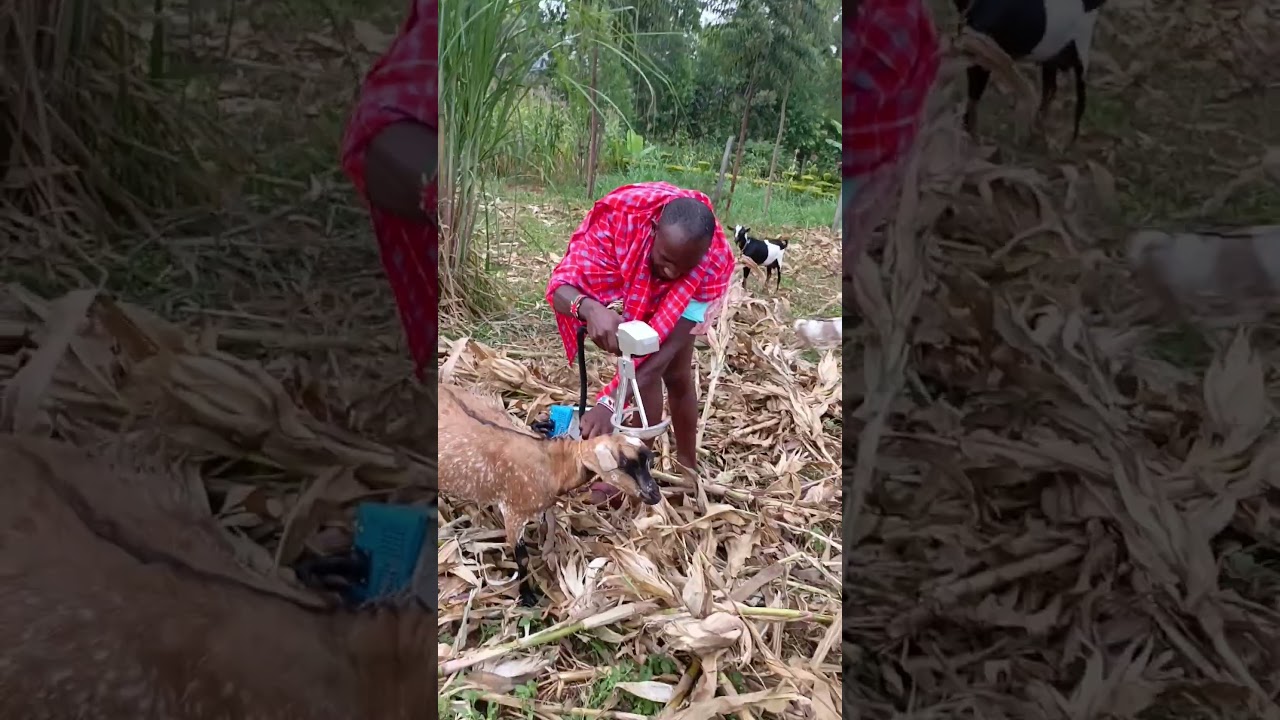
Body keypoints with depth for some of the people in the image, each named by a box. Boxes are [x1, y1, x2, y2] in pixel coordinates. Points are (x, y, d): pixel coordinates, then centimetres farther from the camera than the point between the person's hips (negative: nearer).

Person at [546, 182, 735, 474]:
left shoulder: (714, 260, -43)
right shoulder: (621, 218, -44)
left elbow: (666, 346, -45)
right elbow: (561, 287, -46)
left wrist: (611, 401, -56)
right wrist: (591, 309, -70)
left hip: (681, 297, 0)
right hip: (629, 288, 0)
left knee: (678, 375, 2)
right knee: (646, 377, -11)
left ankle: (687, 466, 22)